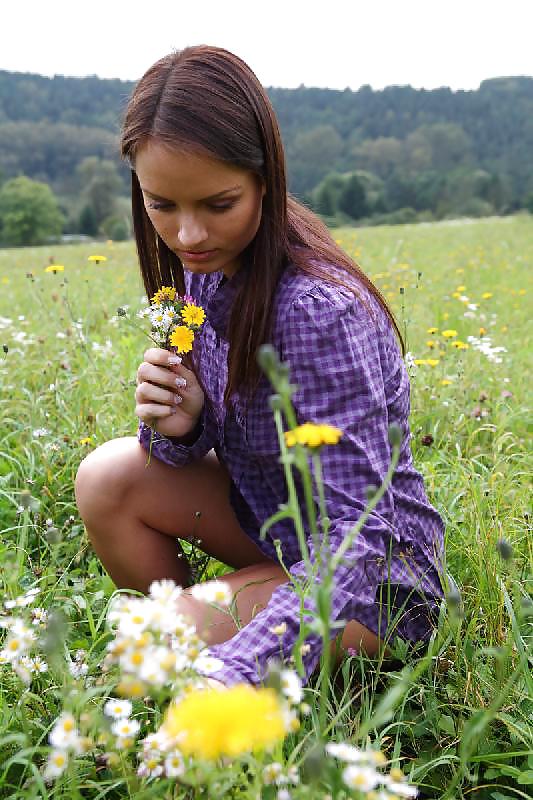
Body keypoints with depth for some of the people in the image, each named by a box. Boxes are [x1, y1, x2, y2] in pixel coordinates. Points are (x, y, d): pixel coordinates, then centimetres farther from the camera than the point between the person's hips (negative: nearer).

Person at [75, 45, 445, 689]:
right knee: (108, 478, -12)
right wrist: (178, 426, -21)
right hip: (275, 519, 7)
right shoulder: (202, 269, -7)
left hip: (377, 577, -6)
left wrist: (241, 670, -44)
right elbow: (217, 431, 3)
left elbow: (357, 525, -32)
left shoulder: (317, 308, -31)